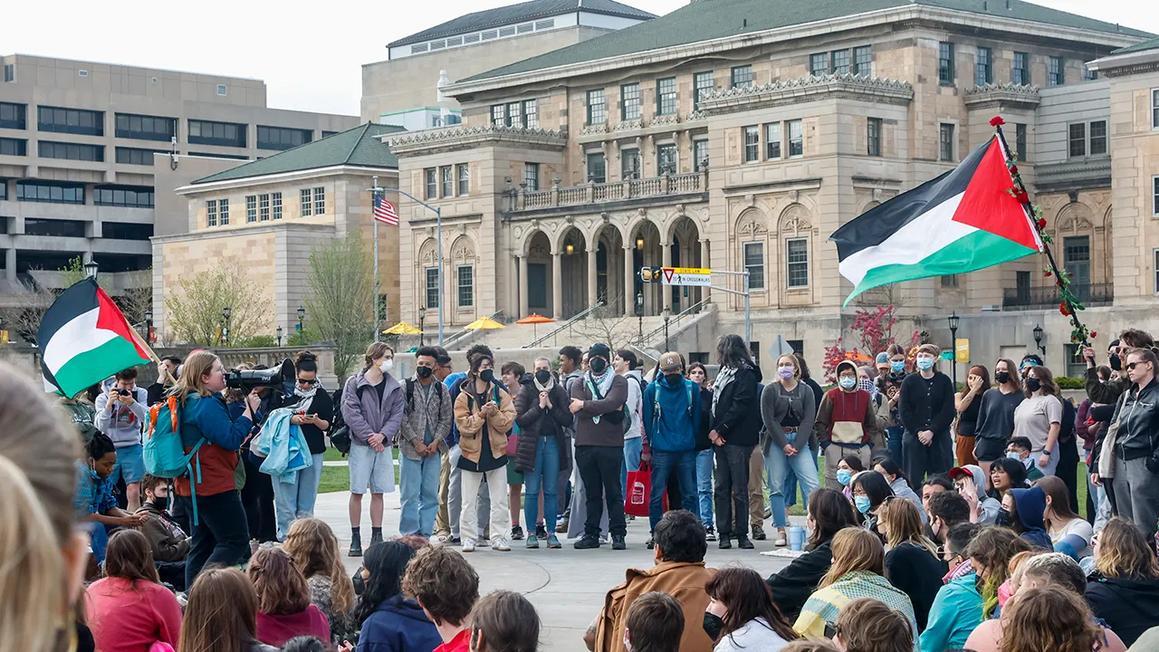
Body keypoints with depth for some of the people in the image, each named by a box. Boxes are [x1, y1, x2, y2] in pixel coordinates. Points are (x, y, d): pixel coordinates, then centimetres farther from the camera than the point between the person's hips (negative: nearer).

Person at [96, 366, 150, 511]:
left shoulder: (141, 394, 1)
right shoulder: (102, 398, -2)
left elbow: (147, 418, -13)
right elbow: (101, 427, -12)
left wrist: (132, 403, -29)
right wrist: (109, 404, -26)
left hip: (132, 448, 0)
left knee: (133, 493, -7)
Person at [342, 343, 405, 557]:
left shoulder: (394, 387, 9)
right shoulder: (354, 383, -3)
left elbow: (397, 415, 3)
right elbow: (351, 413, -10)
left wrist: (383, 435, -13)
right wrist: (370, 436, -14)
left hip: (383, 444, 4)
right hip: (360, 444, -4)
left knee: (378, 491, 6)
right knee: (357, 491, -1)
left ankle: (377, 537, 12)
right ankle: (355, 538, 5)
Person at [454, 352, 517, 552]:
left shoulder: (501, 394, 3)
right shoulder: (464, 397, -2)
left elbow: (508, 421, -3)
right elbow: (464, 425, -10)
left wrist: (494, 413, -19)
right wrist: (481, 414, -20)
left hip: (496, 452, 1)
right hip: (471, 453, -1)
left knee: (499, 500, 4)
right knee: (469, 501, 3)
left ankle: (498, 537, 9)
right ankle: (469, 538, 10)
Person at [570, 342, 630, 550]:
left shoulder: (619, 382, 5)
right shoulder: (579, 384, 12)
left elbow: (611, 403, -15)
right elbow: (580, 412, -5)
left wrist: (585, 405, -9)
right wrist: (608, 409, -9)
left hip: (611, 445, -3)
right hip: (585, 445, 3)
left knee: (613, 492, -1)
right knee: (591, 493, 9)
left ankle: (618, 534, 3)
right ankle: (591, 534, 13)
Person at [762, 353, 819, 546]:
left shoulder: (806, 391, 7)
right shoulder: (770, 391, 4)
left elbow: (808, 420, 1)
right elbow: (769, 420, -3)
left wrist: (796, 446, -10)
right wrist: (784, 445, -11)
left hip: (799, 441, 1)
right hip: (776, 441, -1)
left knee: (812, 484, -12)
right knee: (776, 487, -2)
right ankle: (781, 531, 3)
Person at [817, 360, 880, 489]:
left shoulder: (865, 396, 11)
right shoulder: (831, 395, 4)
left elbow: (872, 424, 17)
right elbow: (820, 422, 3)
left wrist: (867, 442, 6)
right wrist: (826, 443, -5)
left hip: (860, 450, 3)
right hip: (836, 449, -2)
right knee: (834, 487, -4)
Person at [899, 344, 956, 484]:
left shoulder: (944, 381, 5)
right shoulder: (909, 382, 6)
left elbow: (948, 411, -2)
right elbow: (904, 411, 0)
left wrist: (932, 432, -11)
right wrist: (918, 432, -12)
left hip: (939, 436, 0)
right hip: (914, 437, 0)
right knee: (914, 478, -2)